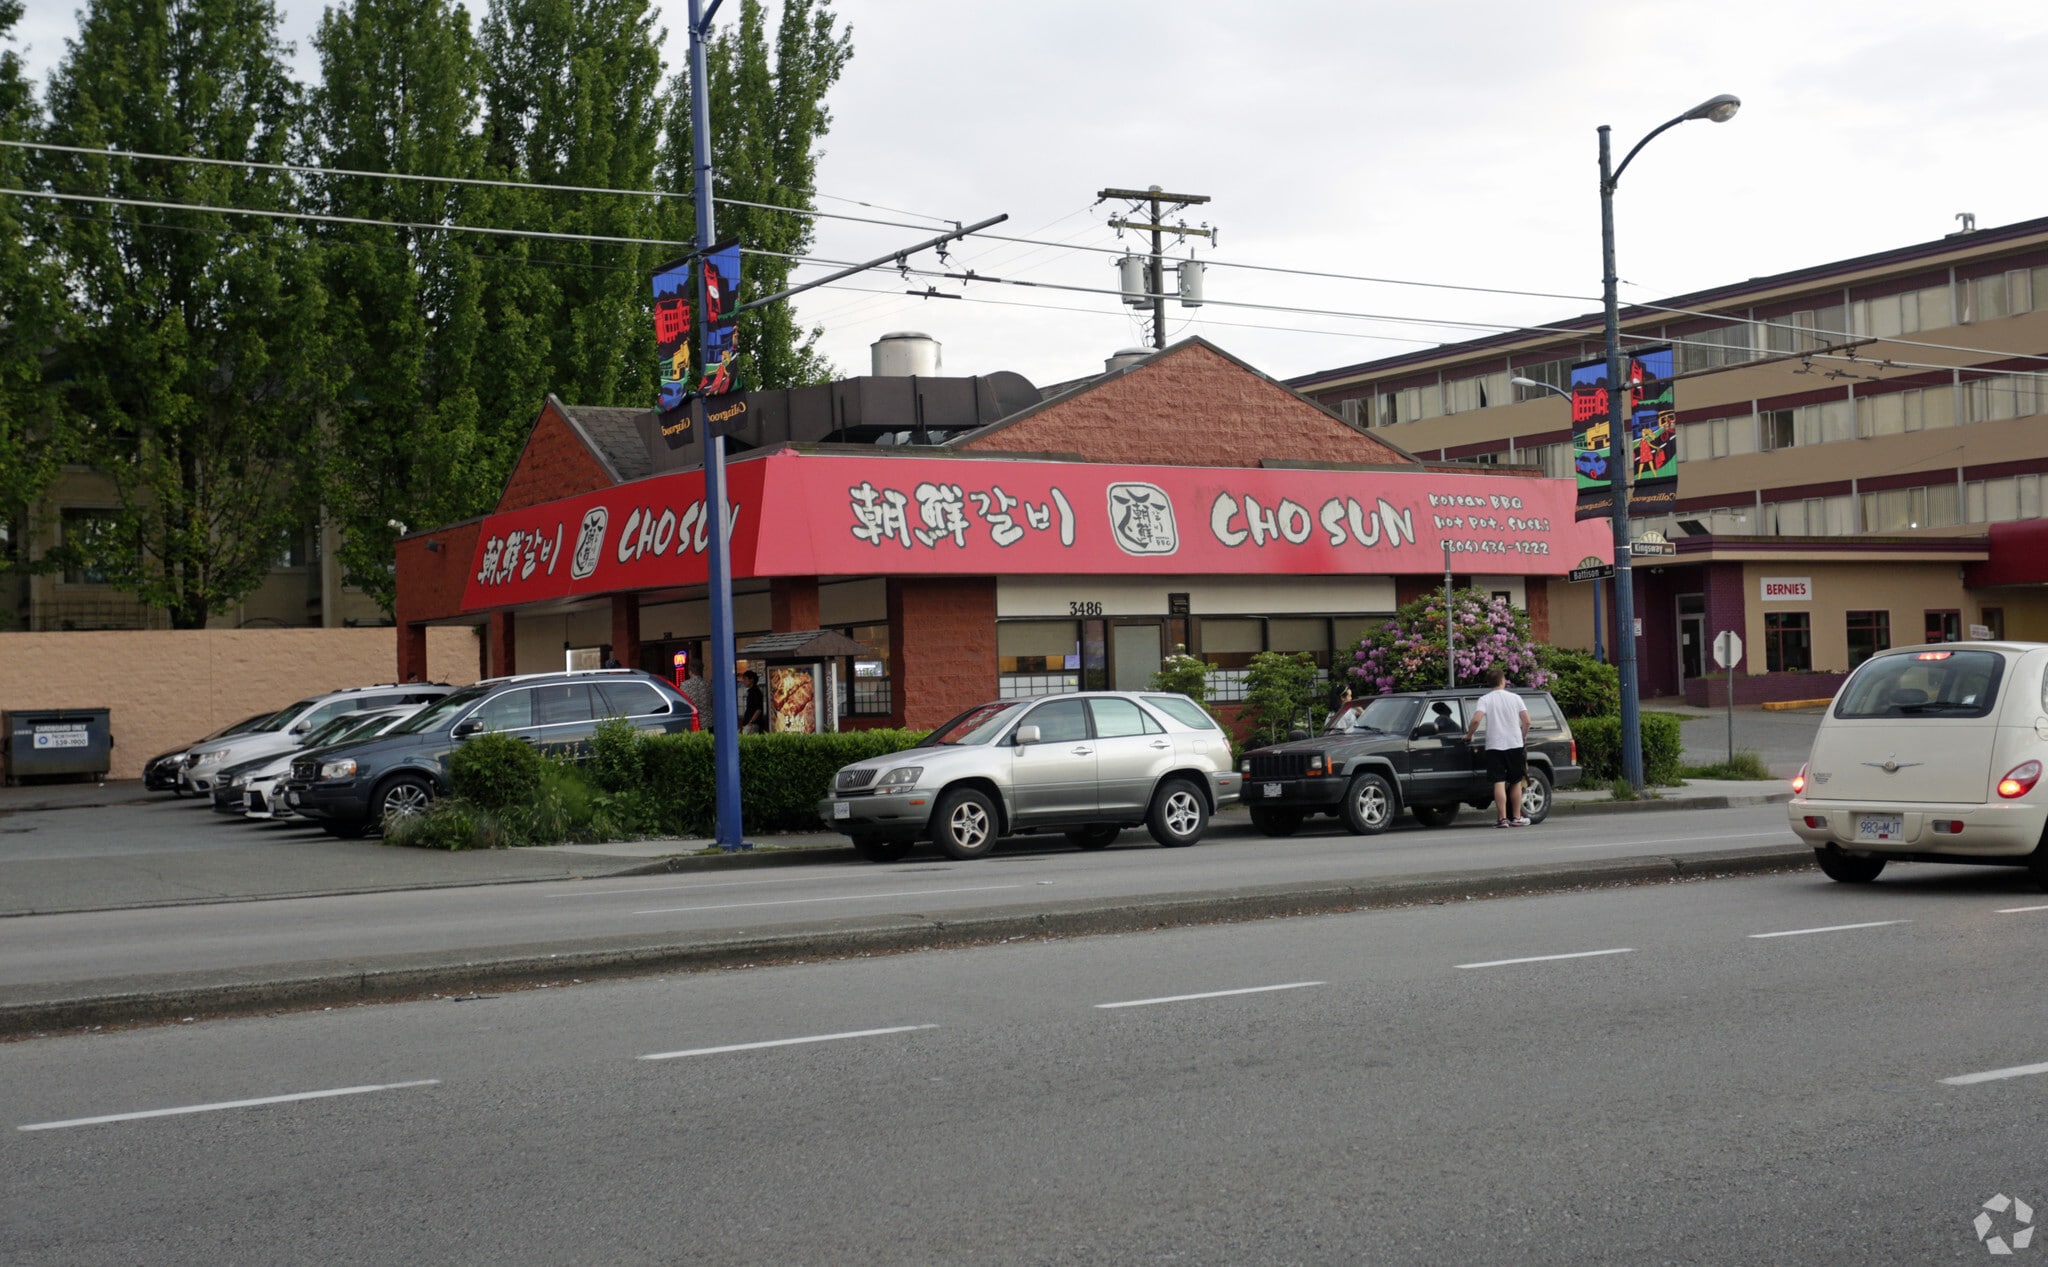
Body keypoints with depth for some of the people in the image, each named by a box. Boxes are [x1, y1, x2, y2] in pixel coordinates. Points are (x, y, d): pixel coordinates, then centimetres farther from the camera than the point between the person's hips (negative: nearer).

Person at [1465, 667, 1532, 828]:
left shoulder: (1485, 699, -1)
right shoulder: (1514, 698, 4)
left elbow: (1476, 720, -16)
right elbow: (1527, 721, 0)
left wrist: (1468, 736, -1)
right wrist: (1523, 737, 16)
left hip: (1494, 746, -1)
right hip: (1515, 744, 1)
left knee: (1499, 783, -3)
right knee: (1516, 782, 12)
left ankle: (1502, 819, -9)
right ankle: (1516, 818, 15)